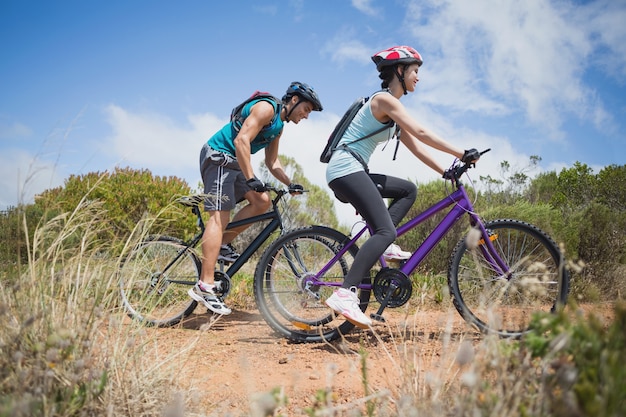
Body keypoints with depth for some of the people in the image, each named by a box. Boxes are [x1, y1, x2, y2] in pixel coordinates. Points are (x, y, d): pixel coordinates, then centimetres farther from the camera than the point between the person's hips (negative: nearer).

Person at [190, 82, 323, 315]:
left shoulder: (279, 125, 16)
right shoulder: (266, 108, -14)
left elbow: (272, 162, 18)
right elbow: (241, 140, -25)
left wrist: (290, 184, 4)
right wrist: (251, 179, -28)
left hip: (233, 163, 10)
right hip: (218, 157, -10)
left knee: (262, 202, -1)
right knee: (219, 216, -17)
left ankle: (223, 244, 5)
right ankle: (205, 285, -23)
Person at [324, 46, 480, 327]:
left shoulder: (392, 107, 22)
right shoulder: (384, 99, -8)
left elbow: (414, 146, 19)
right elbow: (421, 133, -17)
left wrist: (445, 172, 12)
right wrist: (461, 154, -15)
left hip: (353, 173, 10)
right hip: (346, 169, -10)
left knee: (409, 190, 16)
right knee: (386, 231, -21)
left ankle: (381, 247, 0)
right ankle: (345, 294, -32)